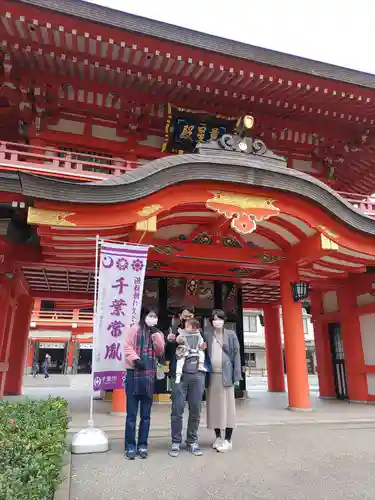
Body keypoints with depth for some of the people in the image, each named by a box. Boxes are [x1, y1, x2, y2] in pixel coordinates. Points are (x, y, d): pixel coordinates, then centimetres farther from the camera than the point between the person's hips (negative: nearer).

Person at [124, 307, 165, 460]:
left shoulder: (158, 334, 14)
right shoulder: (134, 329, 2)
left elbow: (160, 351, -1)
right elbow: (128, 347, -8)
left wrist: (155, 333, -7)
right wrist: (136, 359, -22)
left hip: (150, 376, 4)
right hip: (134, 374, -4)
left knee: (146, 414, 10)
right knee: (131, 413, 3)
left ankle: (142, 445, 21)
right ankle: (130, 446, 13)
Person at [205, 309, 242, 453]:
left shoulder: (231, 334, 3)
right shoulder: (206, 335, 8)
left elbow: (236, 355, 1)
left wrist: (236, 376, -5)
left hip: (226, 375, -2)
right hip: (212, 375, 2)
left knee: (227, 406, 1)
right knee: (214, 406, 7)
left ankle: (228, 439, 9)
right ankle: (218, 437, 21)